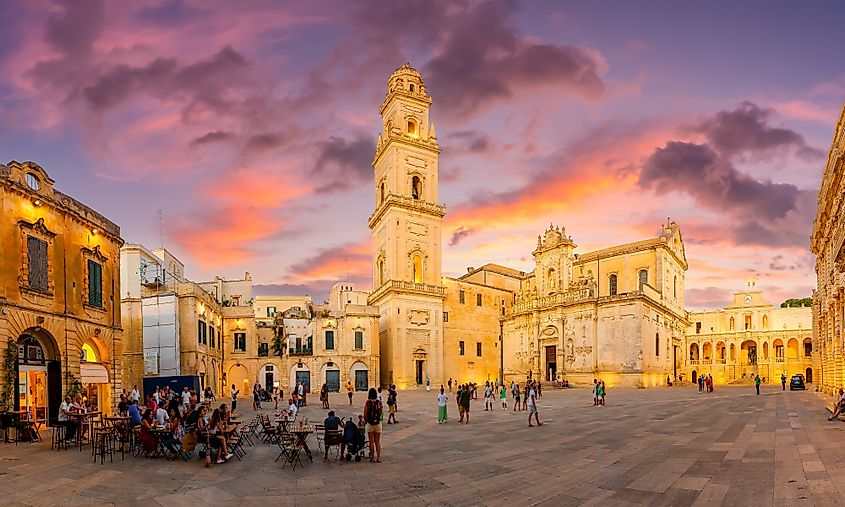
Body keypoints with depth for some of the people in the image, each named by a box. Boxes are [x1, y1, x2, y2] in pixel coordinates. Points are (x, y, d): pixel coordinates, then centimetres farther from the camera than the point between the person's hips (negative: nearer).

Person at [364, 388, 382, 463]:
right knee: (377, 441, 10)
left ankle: (372, 457, 12)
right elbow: (380, 413, 4)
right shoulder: (379, 402, -5)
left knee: (371, 441, 8)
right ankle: (378, 457, 7)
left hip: (370, 423, -2)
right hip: (378, 423, 2)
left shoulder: (368, 402, -11)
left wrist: (366, 420, 9)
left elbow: (365, 415, -9)